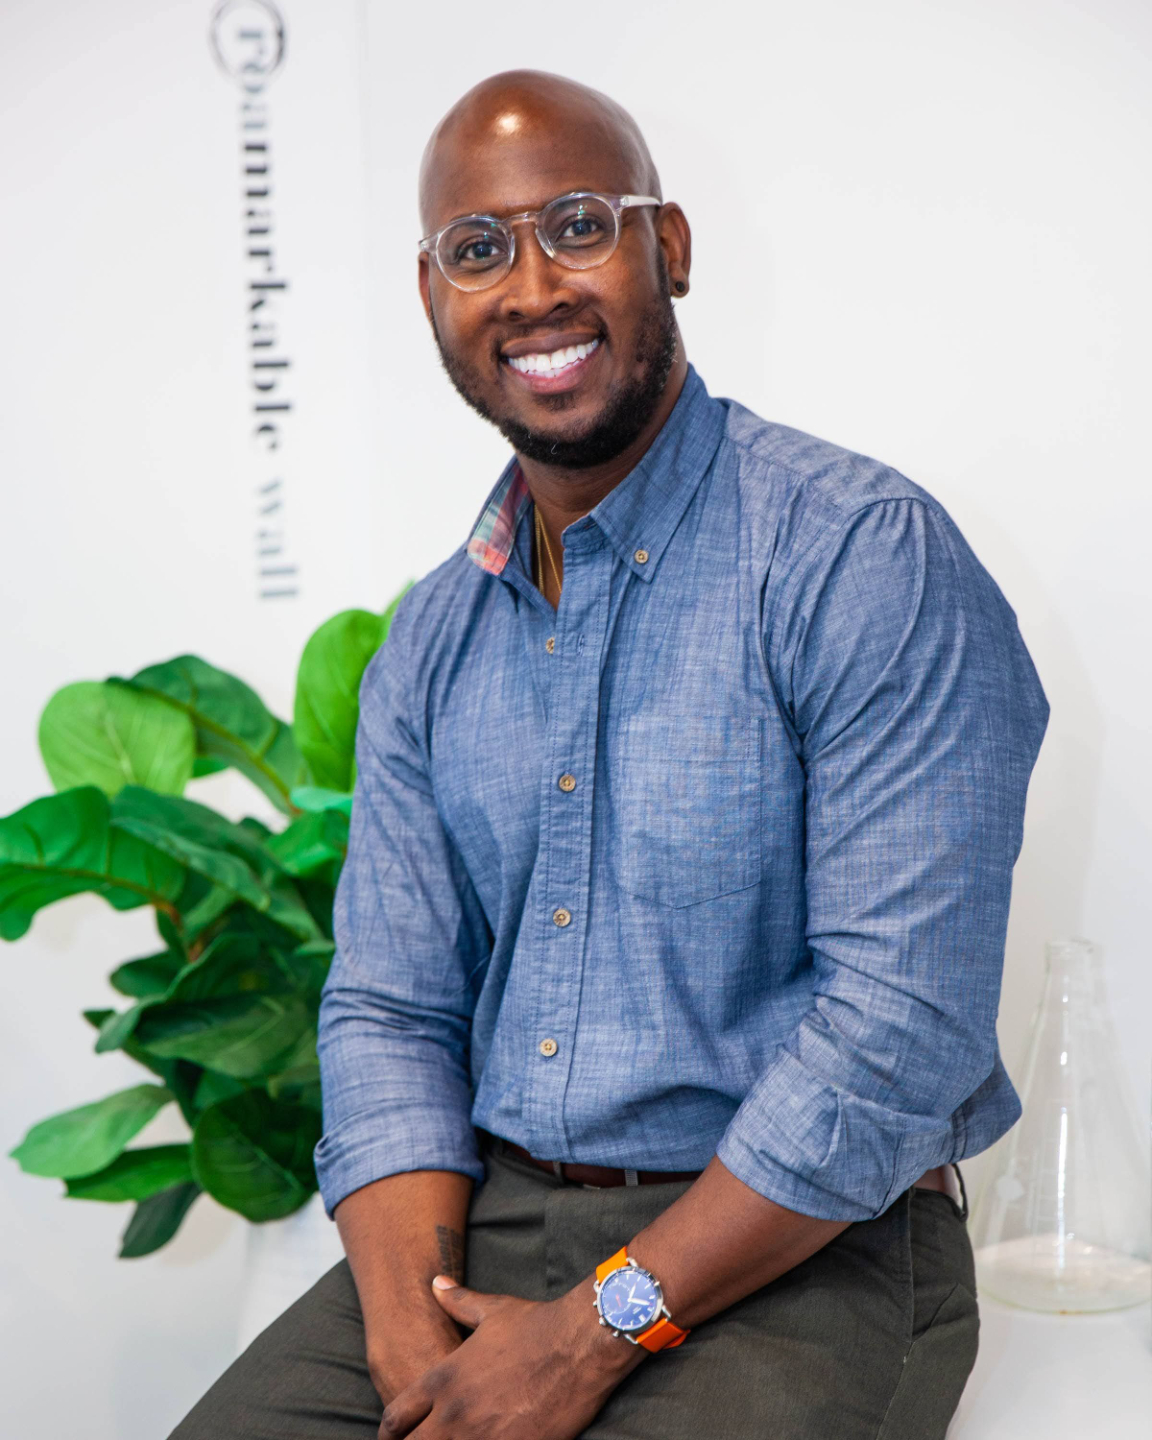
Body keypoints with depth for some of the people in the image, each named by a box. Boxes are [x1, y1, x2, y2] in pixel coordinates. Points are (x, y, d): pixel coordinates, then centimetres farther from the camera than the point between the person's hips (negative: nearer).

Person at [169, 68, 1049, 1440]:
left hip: (799, 1255, -4)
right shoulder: (431, 642, 8)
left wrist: (599, 1330, -17)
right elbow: (388, 1009, 6)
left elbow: (906, 1019, -18)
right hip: (485, 1221, 5)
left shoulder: (868, 557, -12)